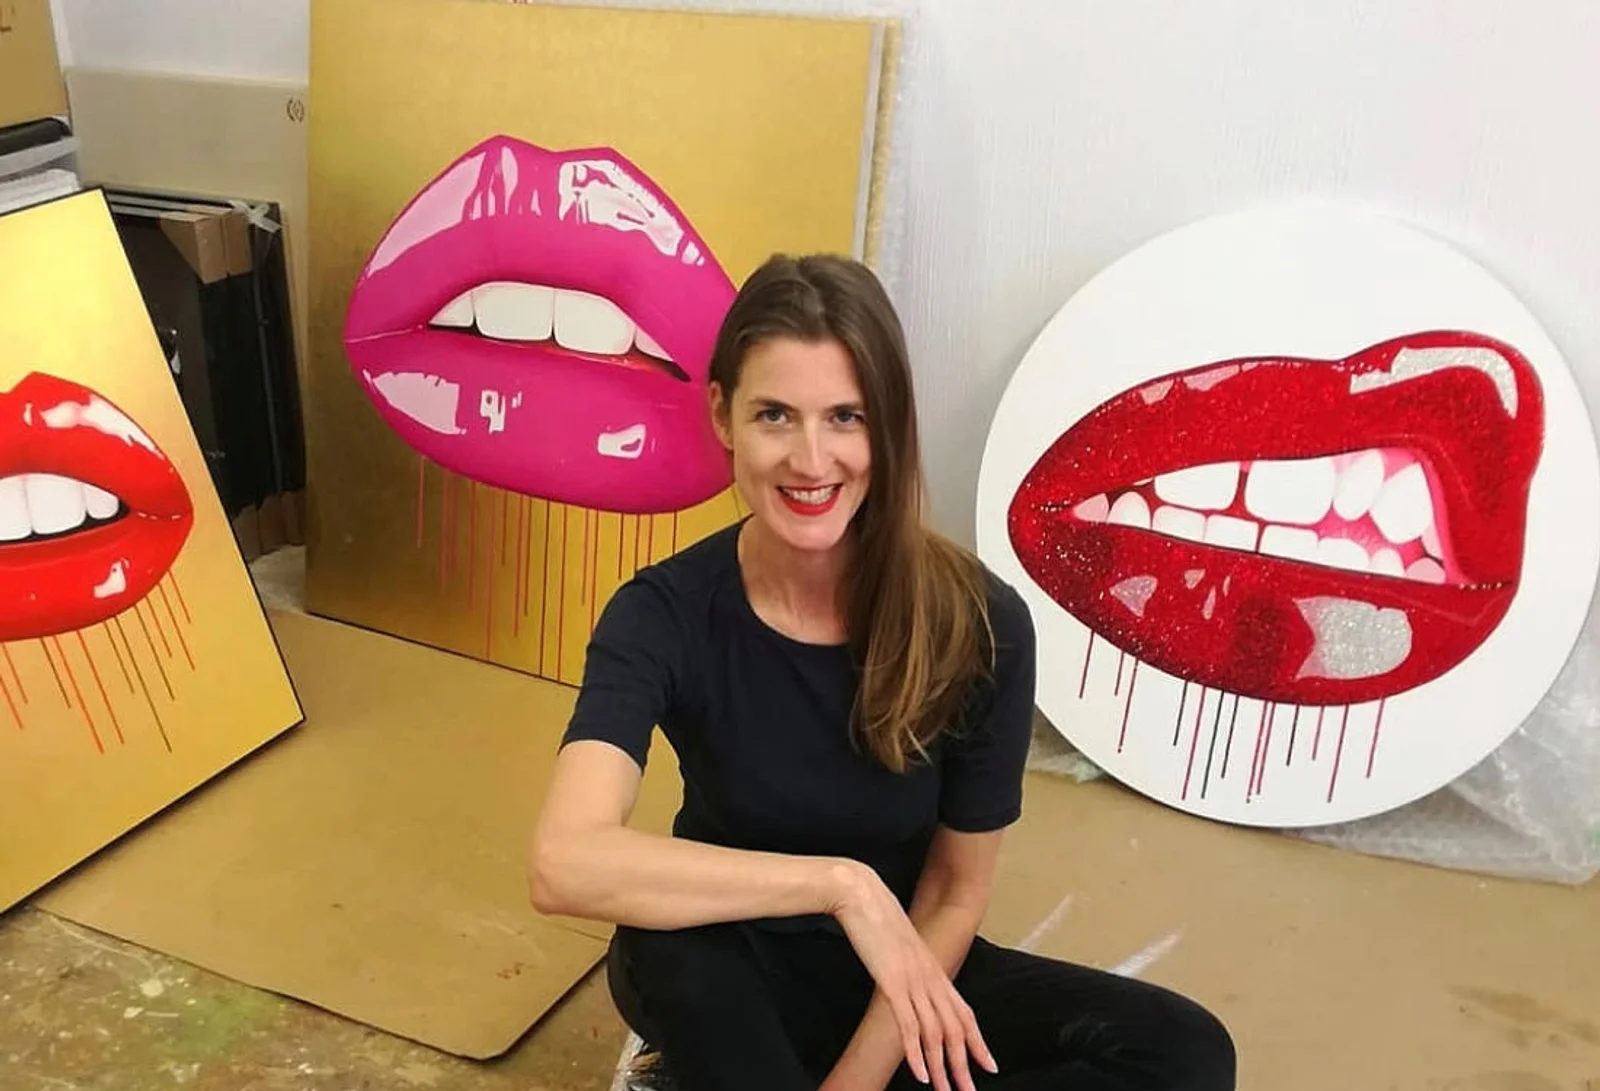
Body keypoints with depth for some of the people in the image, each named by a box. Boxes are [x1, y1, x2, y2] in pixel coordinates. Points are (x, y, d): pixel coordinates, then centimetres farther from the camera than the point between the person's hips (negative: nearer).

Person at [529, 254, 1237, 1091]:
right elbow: (564, 864, -37)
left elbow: (956, 896, -10)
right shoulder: (666, 615, -21)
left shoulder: (978, 623, -20)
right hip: (736, 977, -2)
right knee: (669, 953, -37)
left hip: (903, 976, 3)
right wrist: (838, 883, -40)